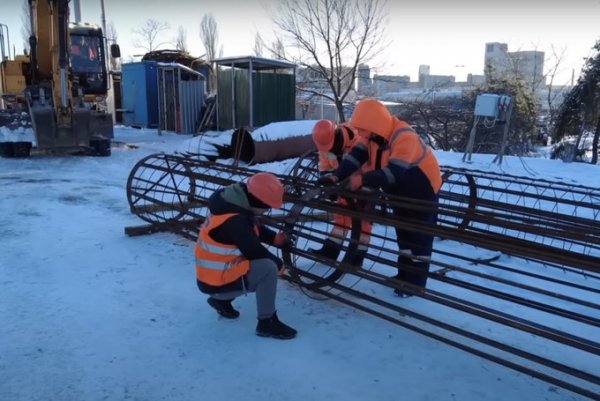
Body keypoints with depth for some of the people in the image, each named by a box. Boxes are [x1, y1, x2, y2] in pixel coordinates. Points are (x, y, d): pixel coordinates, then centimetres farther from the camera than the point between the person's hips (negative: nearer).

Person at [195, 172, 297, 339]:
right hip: (217, 281, -10)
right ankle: (267, 322, -8)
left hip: (211, 273, 10)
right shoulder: (235, 221, -28)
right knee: (268, 268, -21)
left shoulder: (231, 203, 1)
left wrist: (277, 238, 3)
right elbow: (255, 251, -21)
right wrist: (279, 264, -4)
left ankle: (221, 299, 23)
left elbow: (255, 229, 16)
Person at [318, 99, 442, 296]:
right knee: (403, 233, 16)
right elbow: (356, 155, -18)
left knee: (419, 236, 2)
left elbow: (393, 172, -42)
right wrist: (336, 176, -33)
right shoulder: (373, 134, -11)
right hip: (401, 192, 8)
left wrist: (362, 180, -47)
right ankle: (404, 275, 29)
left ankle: (416, 282, 13)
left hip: (422, 190, -8)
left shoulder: (404, 137, -35)